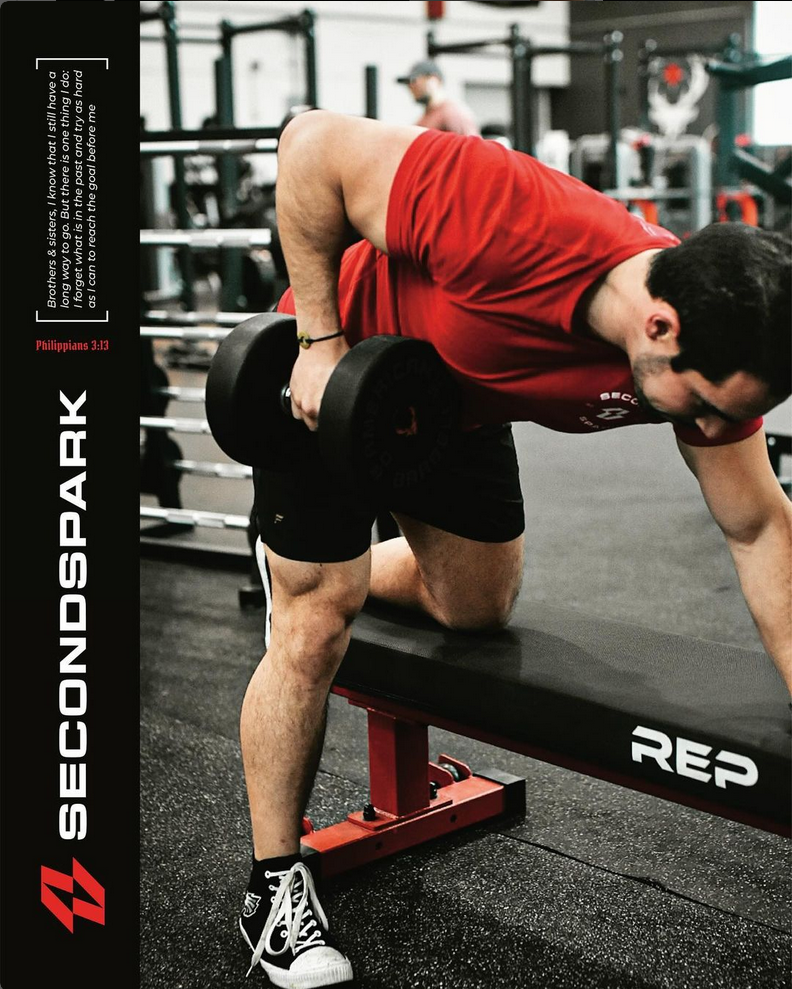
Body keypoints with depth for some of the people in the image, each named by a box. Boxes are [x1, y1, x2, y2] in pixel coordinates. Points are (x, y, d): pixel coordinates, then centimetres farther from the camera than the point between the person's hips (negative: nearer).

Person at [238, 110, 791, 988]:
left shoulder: (709, 354, -24)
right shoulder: (518, 226, -44)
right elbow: (315, 144, -34)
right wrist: (322, 340, -30)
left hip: (460, 403, 6)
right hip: (331, 372, -5)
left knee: (478, 609, 17)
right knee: (314, 630, -7)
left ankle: (327, 574, 46)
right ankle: (275, 886, 10)